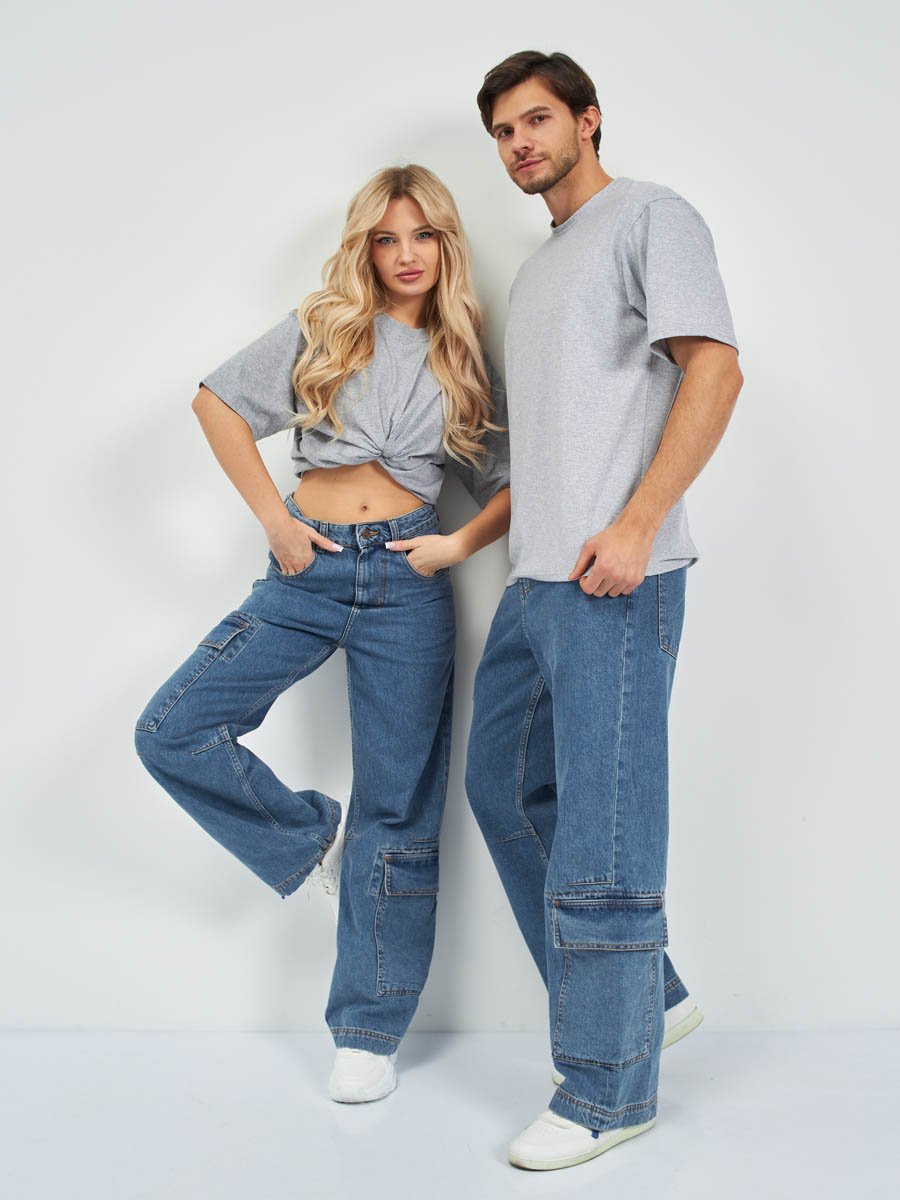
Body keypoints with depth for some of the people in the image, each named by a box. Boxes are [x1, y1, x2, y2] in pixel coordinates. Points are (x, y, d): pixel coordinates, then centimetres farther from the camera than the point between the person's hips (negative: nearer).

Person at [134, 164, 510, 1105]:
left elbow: (515, 481, 12)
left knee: (396, 810, 1)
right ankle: (311, 835, 13)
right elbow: (217, 402, 6)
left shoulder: (467, 364, 10)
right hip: (309, 571, 1)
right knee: (171, 732, -10)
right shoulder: (321, 330, 8)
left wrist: (463, 543, -7)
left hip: (406, 579, -1)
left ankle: (369, 1034, 13)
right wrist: (273, 518, -2)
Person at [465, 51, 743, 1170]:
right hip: (534, 579, 10)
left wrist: (635, 524, -20)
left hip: (614, 579, -10)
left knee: (600, 834, -7)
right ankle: (647, 995, 27)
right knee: (505, 791, 15)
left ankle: (609, 1089, 6)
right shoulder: (536, 270, 25)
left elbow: (714, 370, -12)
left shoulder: (650, 217, 0)